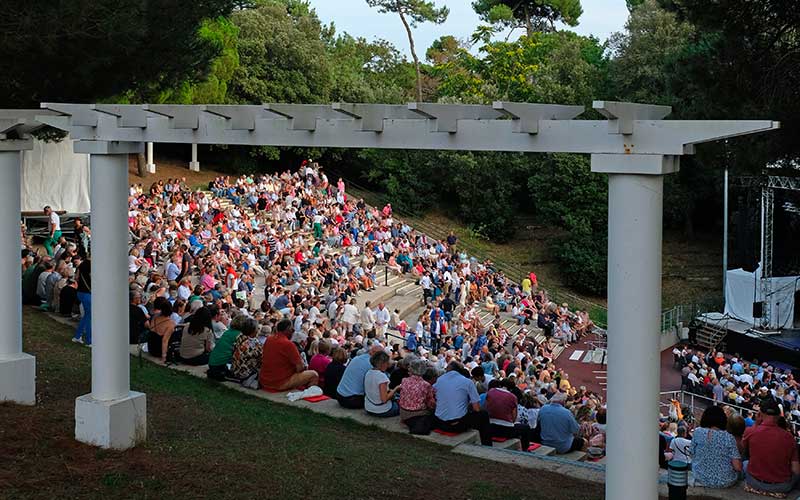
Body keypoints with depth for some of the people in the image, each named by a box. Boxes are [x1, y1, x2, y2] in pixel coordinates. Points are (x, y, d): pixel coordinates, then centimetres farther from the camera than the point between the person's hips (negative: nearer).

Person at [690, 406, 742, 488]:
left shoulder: (698, 432, -8)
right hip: (725, 482, -2)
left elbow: (692, 456, 2)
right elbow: (738, 467, -16)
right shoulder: (728, 438, -13)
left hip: (701, 479, 2)